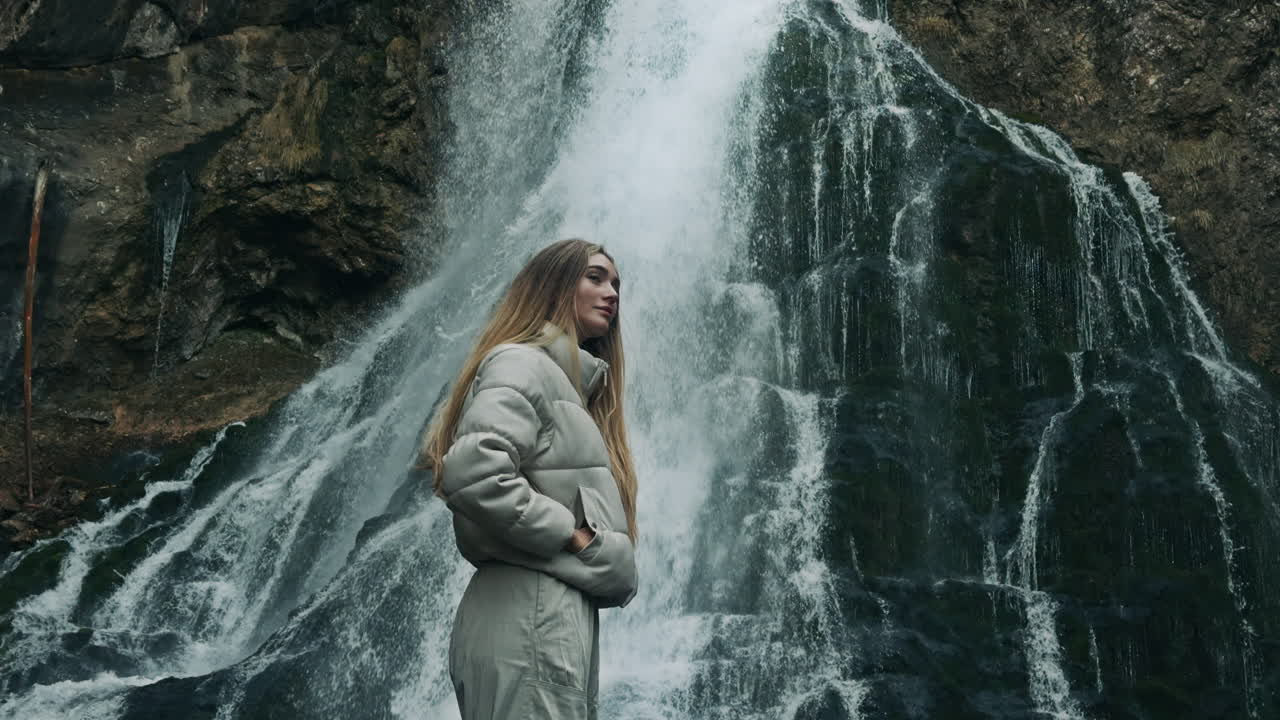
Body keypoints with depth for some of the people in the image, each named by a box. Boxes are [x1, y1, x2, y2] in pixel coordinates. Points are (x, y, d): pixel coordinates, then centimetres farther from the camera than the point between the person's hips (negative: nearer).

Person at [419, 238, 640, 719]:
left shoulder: (567, 379, 25)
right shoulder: (522, 363, -6)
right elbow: (473, 475, -22)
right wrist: (572, 534, -14)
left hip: (563, 612, 10)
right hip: (531, 615, -10)